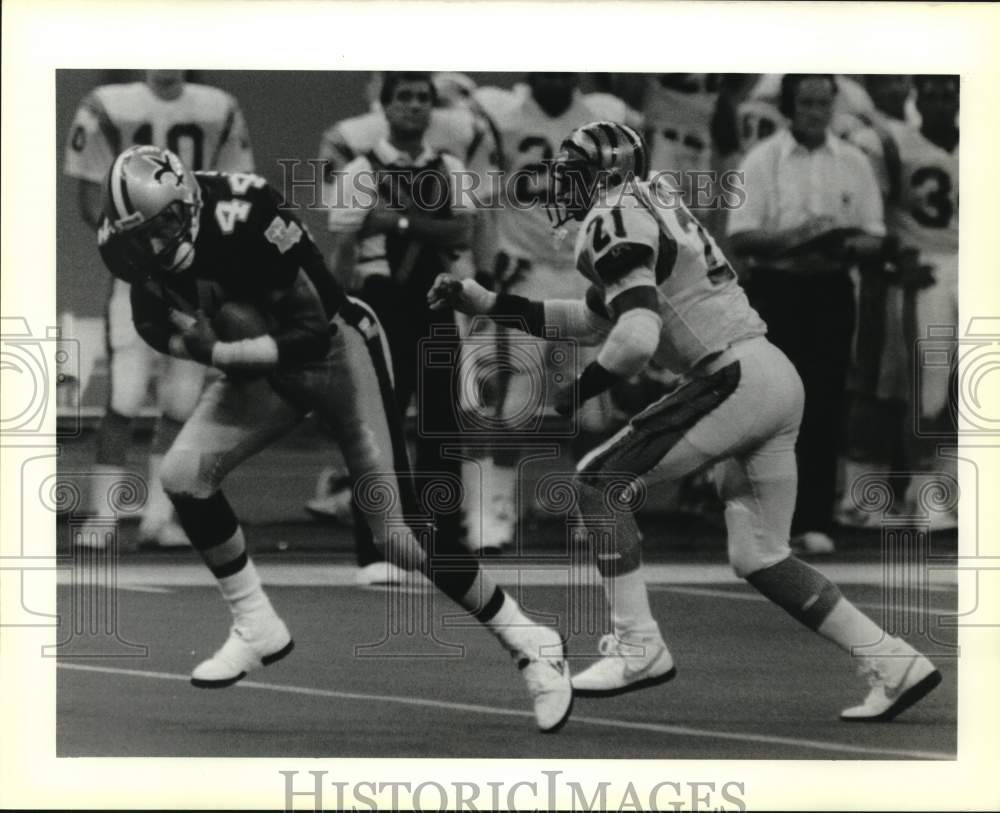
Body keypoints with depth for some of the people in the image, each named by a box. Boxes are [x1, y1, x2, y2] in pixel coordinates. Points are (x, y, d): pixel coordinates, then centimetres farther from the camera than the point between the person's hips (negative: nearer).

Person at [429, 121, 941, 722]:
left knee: (599, 483, -3)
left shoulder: (615, 220, -8)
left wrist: (574, 394, -7)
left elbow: (637, 338, -22)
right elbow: (592, 321, 30)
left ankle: (638, 645, -5)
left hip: (734, 381, -9)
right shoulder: (654, 205, 22)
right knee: (759, 557, 13)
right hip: (778, 379, 9)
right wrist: (487, 302, 28)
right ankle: (897, 665, 9)